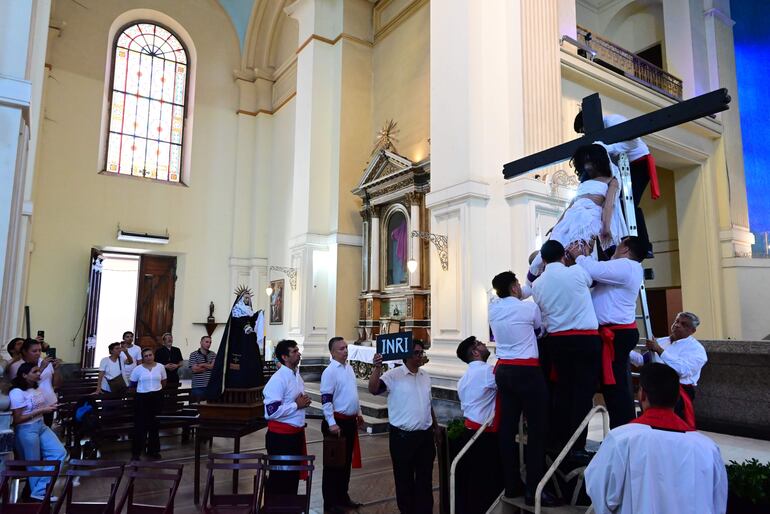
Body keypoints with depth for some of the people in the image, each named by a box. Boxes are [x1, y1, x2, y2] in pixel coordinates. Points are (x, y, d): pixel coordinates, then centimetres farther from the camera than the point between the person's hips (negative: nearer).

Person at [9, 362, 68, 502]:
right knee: (34, 464, 5)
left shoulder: (37, 389, 8)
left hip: (41, 426, 8)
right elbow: (17, 420, -17)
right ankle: (38, 493, 22)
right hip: (26, 431, -8)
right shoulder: (17, 393, -16)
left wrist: (50, 408, 0)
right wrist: (41, 411, -19)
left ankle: (40, 490, 10)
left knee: (60, 452, 3)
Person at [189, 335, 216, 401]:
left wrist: (202, 365, -5)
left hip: (211, 386, 2)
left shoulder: (213, 354, 10)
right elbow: (194, 369, -8)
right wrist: (209, 366, -2)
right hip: (198, 386, -2)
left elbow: (214, 366, -6)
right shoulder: (193, 355, 3)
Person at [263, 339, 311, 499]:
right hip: (281, 435, -9)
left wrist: (304, 402, -2)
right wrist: (297, 405, -21)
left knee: (294, 474, 21)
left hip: (297, 432, 9)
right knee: (279, 476, 7)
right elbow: (272, 411, -27)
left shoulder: (297, 375, 7)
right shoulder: (278, 379, -21)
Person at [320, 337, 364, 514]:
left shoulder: (349, 368, 8)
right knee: (333, 462, 4)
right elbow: (326, 400, -20)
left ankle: (343, 496, 32)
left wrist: (358, 413, 20)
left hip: (350, 420, 8)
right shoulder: (330, 371, -17)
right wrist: (332, 424, -22)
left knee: (347, 460, 17)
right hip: (337, 421, -8)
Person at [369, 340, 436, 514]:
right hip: (402, 436, -5)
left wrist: (435, 426, 21)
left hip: (425, 435, 5)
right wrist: (377, 368, -39)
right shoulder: (394, 375, -12)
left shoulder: (425, 376, 7)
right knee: (404, 478, 10)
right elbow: (373, 389, -26)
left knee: (425, 478, 14)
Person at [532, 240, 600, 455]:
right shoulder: (577, 272, -7)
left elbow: (541, 314, 8)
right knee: (583, 392, 1)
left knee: (562, 390, 13)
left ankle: (560, 442, 19)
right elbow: (592, 279, 15)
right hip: (586, 338, -4)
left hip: (556, 340, 4)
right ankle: (577, 447, 2)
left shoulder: (537, 285, 3)